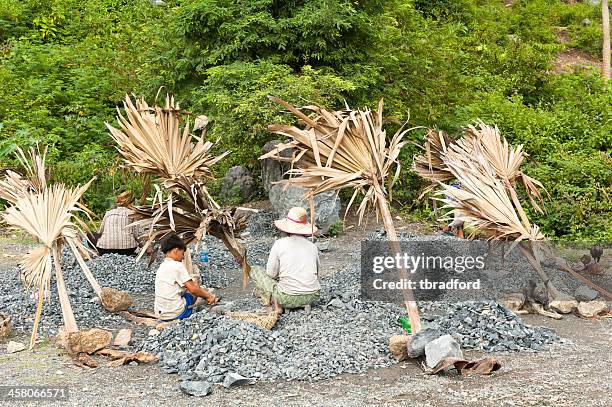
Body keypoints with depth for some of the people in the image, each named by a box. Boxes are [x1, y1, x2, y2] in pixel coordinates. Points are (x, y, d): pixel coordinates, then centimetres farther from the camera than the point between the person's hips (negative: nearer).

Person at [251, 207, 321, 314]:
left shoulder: (280, 244, -7)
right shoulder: (313, 246, 4)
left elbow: (271, 274, -3)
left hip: (288, 297, -4)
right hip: (313, 296, 4)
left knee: (256, 271, 14)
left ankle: (276, 304, -1)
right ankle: (305, 303, 13)